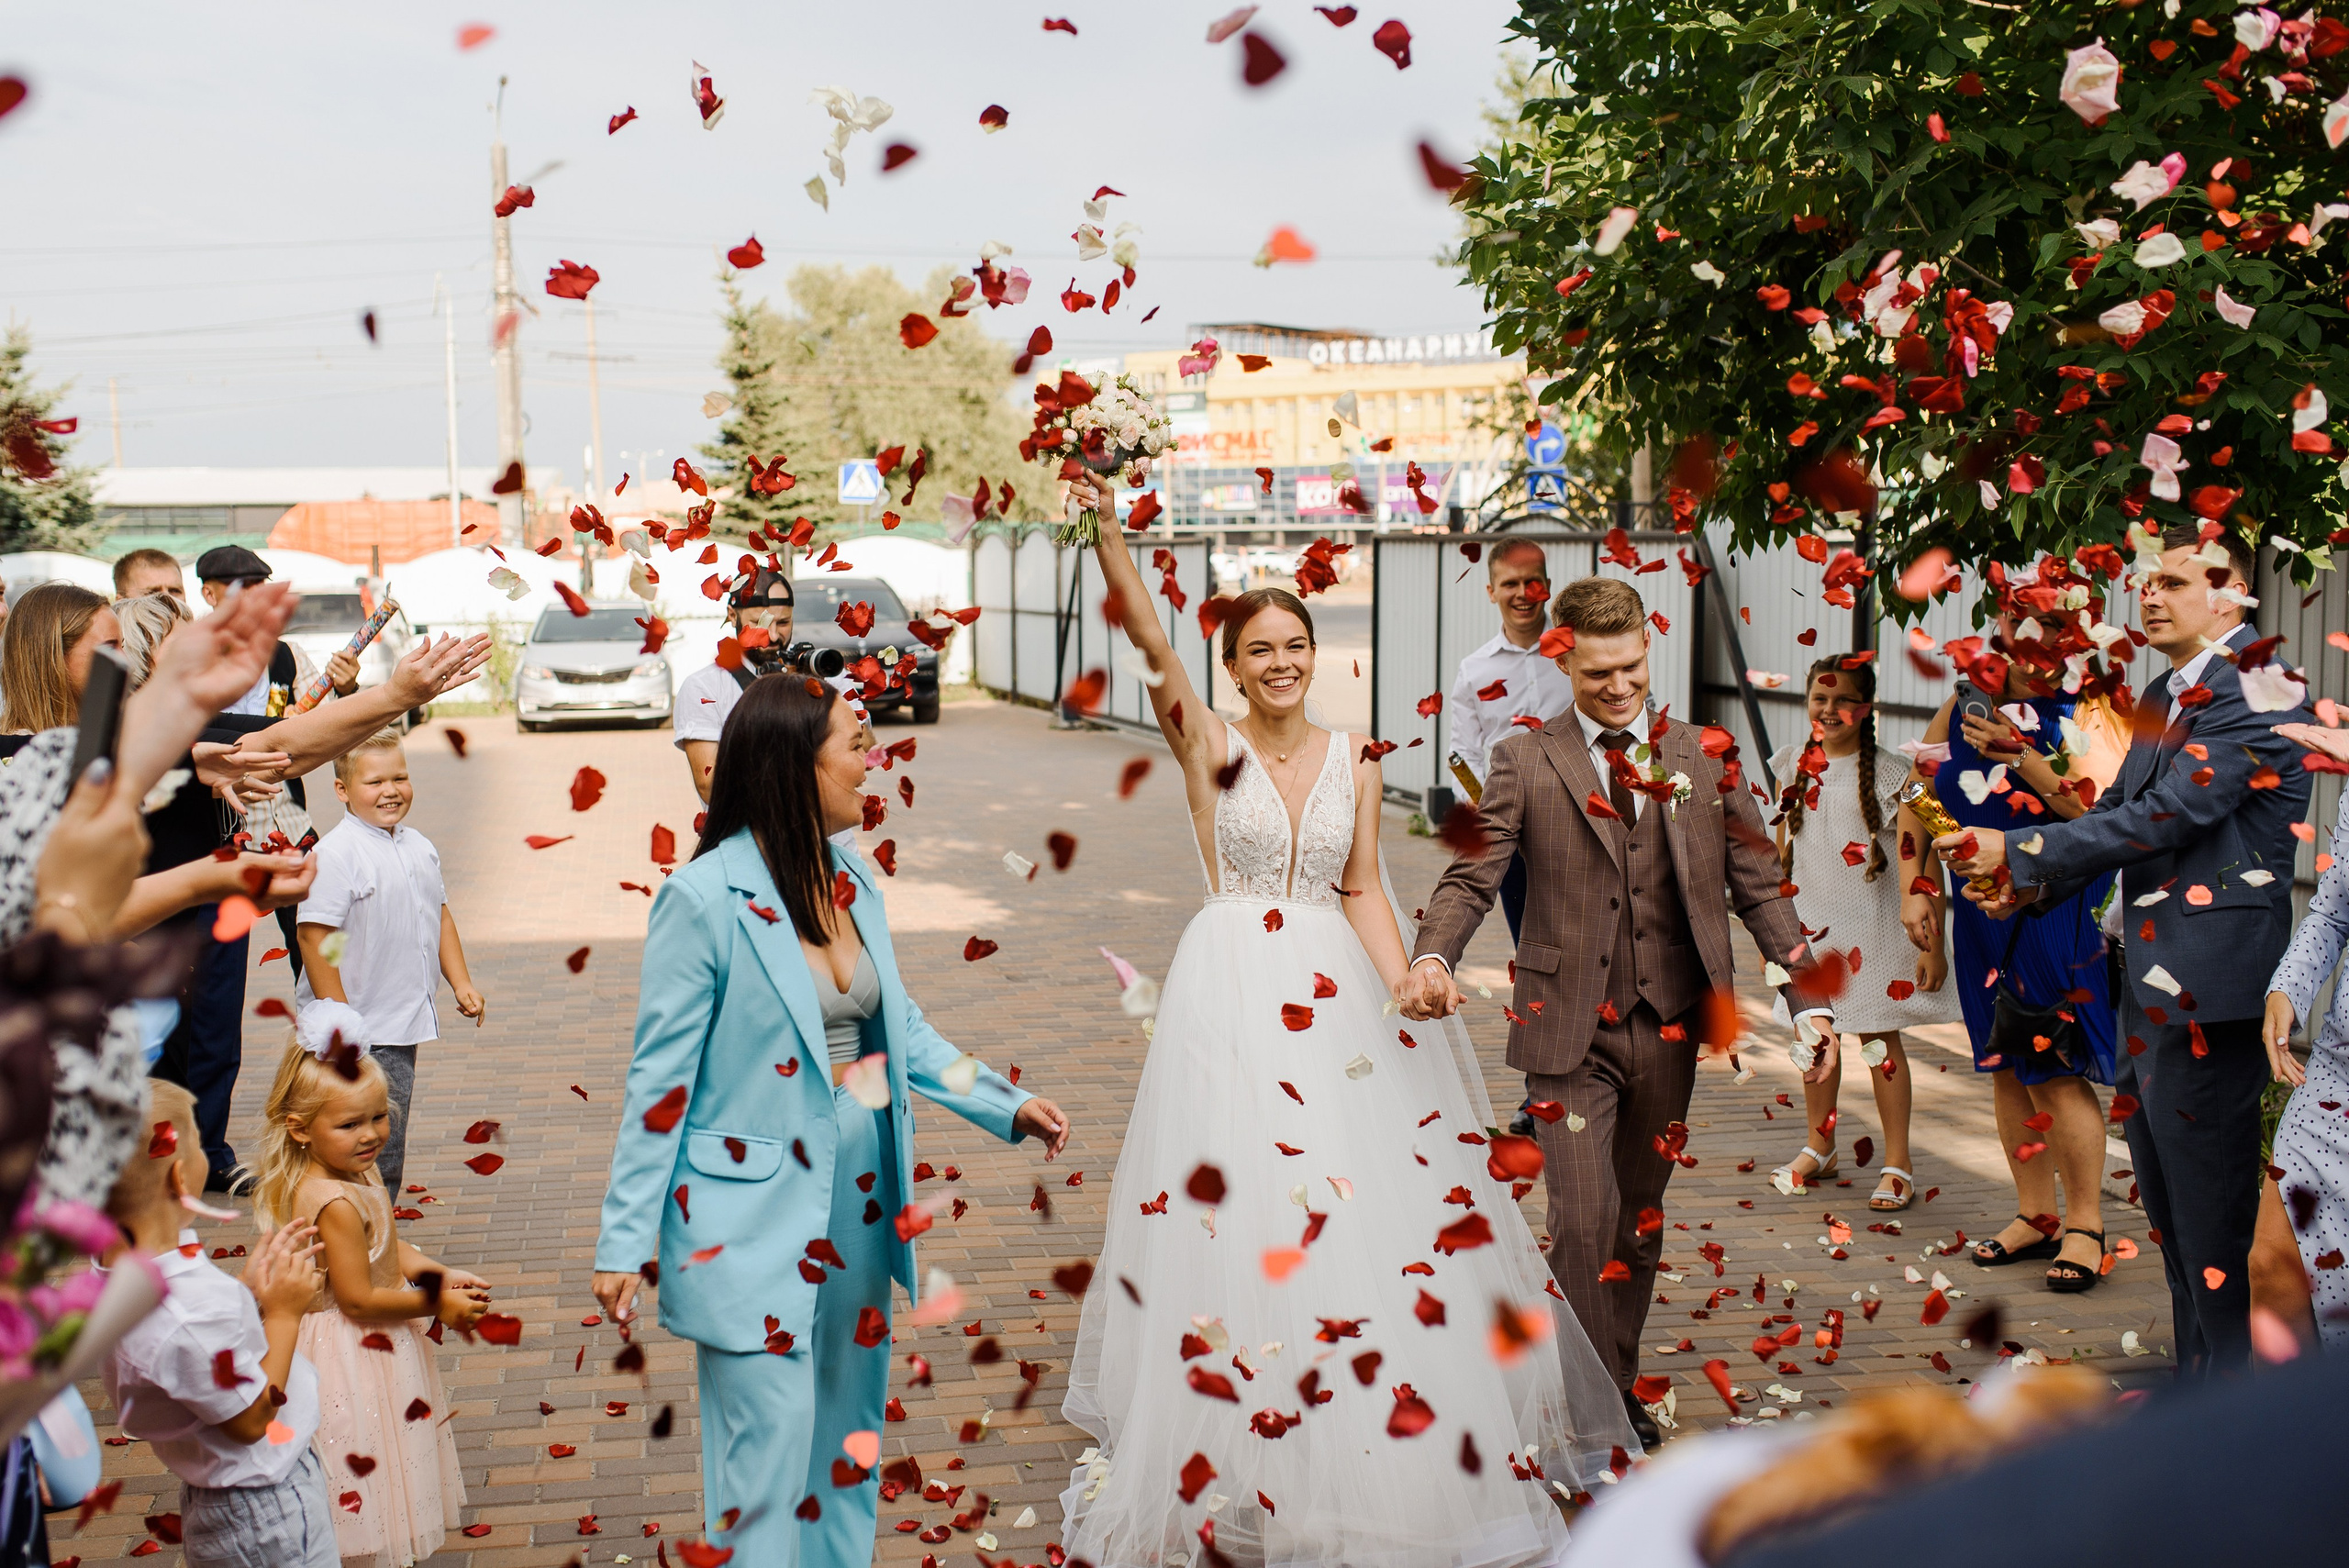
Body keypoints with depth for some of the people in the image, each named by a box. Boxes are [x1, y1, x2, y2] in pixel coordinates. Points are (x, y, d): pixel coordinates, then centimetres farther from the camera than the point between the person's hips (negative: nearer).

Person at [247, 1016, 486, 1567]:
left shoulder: (362, 1172, -1)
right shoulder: (337, 1205, -31)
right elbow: (359, 1300, -25)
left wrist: (440, 1274, -1)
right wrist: (436, 1303, -16)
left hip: (371, 1345, 10)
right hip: (354, 1358, -10)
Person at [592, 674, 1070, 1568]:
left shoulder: (856, 884, 5)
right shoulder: (705, 898, -15)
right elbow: (660, 1079, -11)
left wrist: (1005, 1106, 7)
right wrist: (626, 1240, -10)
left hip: (859, 1195, 7)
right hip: (757, 1209, -7)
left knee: (849, 1426, 16)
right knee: (772, 1438, -5)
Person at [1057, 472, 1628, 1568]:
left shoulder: (1353, 760, 8)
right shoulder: (1208, 744, -1)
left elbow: (1363, 891, 7)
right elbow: (1149, 638, -15)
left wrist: (1406, 993, -6)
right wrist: (1104, 531, -27)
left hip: (1338, 988, 3)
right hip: (1232, 990, -3)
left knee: (1372, 1205, 4)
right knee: (1237, 1214, -2)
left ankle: (1374, 1452, 20)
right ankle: (1246, 1464, 12)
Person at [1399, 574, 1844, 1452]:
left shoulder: (1705, 761, 7)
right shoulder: (1524, 763, 1)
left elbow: (1758, 889, 7)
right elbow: (1472, 878, -6)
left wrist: (1808, 998, -4)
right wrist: (1433, 958, -26)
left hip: (1668, 1026, 3)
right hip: (1570, 1027, -3)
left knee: (1640, 1217, 14)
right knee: (1584, 1219, -10)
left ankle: (1621, 1388, 29)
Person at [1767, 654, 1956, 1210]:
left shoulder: (1891, 774, -9)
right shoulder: (1794, 766, 5)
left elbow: (1915, 860, -11)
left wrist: (1931, 941, -14)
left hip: (1871, 925, -4)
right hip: (1808, 924, 4)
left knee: (1880, 1039, 1)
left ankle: (1897, 1165, 10)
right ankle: (1818, 1149, 29)